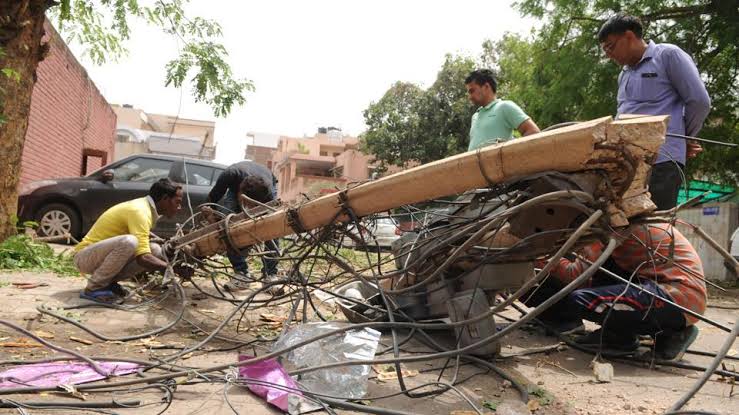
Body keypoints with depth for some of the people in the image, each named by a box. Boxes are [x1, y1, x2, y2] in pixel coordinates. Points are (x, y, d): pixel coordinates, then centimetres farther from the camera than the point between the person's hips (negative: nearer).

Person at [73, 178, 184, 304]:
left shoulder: (145, 207, 5)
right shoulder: (140, 211, -24)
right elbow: (143, 258, -33)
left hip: (104, 254, 9)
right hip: (85, 256, -9)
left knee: (155, 251, -5)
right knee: (129, 242, -36)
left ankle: (107, 282, 4)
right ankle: (93, 288, -17)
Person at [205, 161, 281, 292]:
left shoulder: (268, 195, -43)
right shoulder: (231, 174, -42)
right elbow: (212, 198, -23)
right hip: (236, 186, 2)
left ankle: (270, 275, -13)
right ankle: (242, 273, -12)